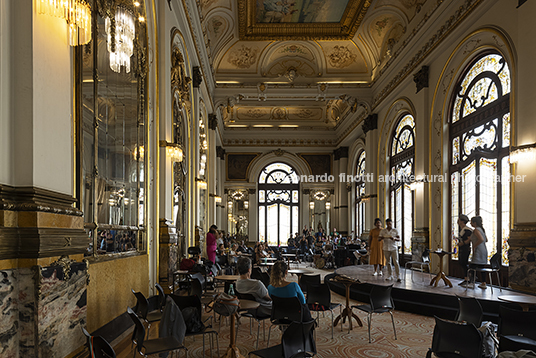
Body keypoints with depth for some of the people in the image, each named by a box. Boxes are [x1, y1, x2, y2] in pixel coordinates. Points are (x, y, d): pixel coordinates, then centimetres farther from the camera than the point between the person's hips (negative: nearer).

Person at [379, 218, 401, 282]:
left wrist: (394, 238, -22)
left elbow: (399, 239, 0)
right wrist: (381, 238, -18)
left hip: (394, 248, -2)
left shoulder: (395, 230, 2)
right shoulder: (383, 231, 5)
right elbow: (379, 239, 6)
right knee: (388, 262, 7)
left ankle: (398, 277, -8)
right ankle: (390, 276, 15)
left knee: (396, 262, -9)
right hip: (386, 248, 2)